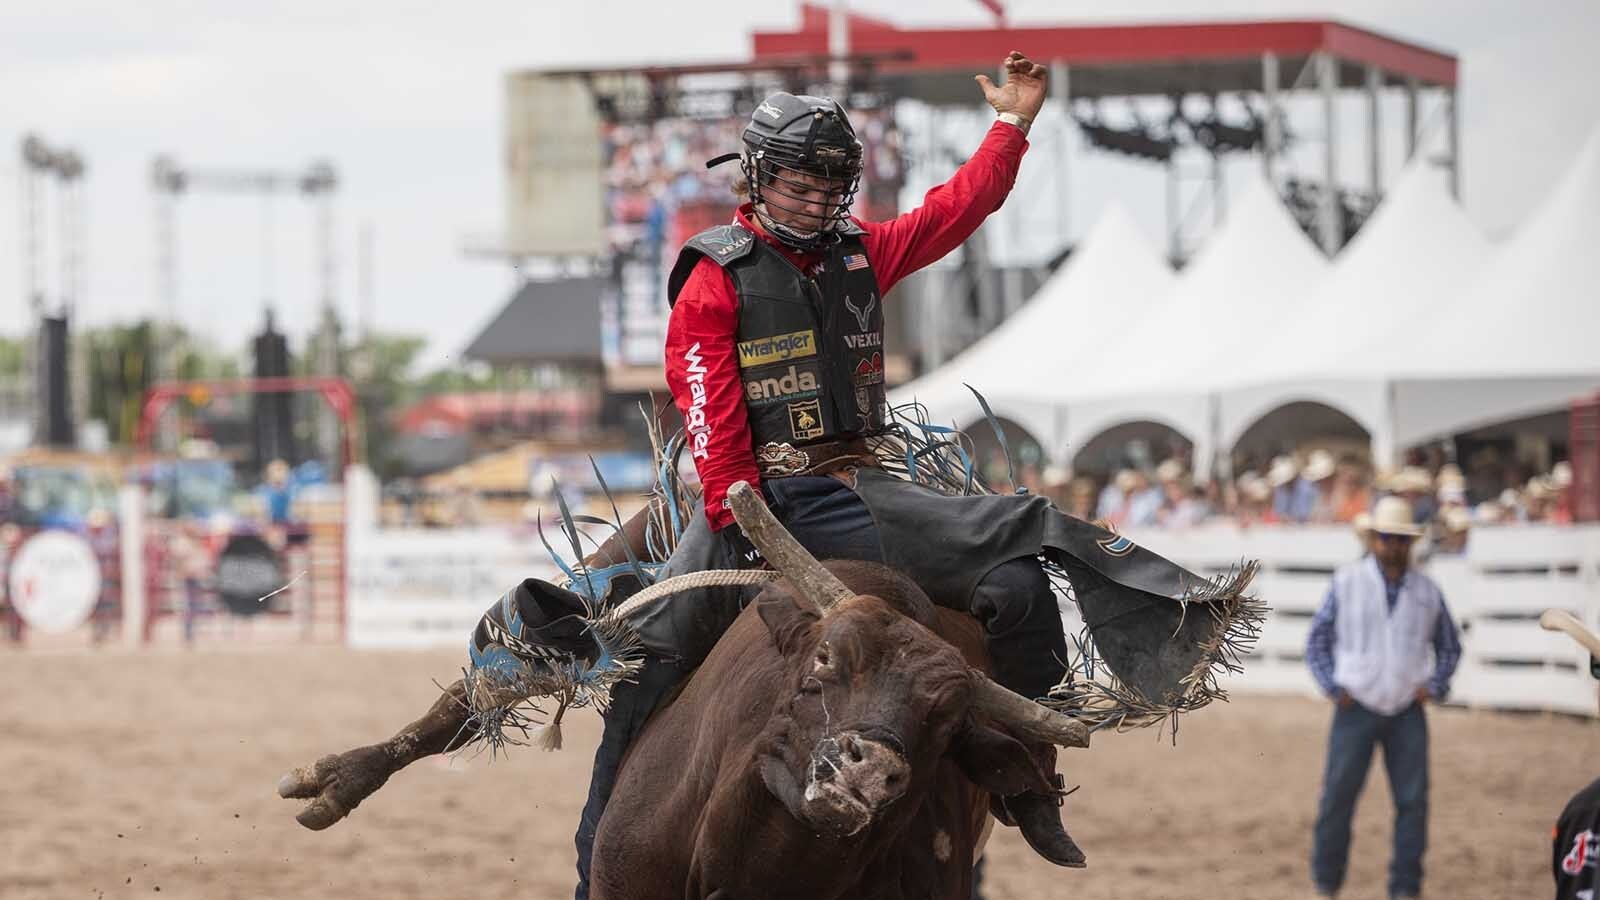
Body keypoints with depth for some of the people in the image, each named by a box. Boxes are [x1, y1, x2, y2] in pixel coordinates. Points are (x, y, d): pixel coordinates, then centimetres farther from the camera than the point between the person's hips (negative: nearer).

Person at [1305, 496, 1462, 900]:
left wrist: (1435, 685, 3)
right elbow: (1317, 640, 5)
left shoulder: (1426, 591, 4)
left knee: (1413, 801, -1)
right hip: (1356, 706, -2)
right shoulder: (1346, 582, -1)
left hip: (1408, 712, 2)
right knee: (1338, 796, -1)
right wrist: (1333, 687, -5)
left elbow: (1449, 645, 18)